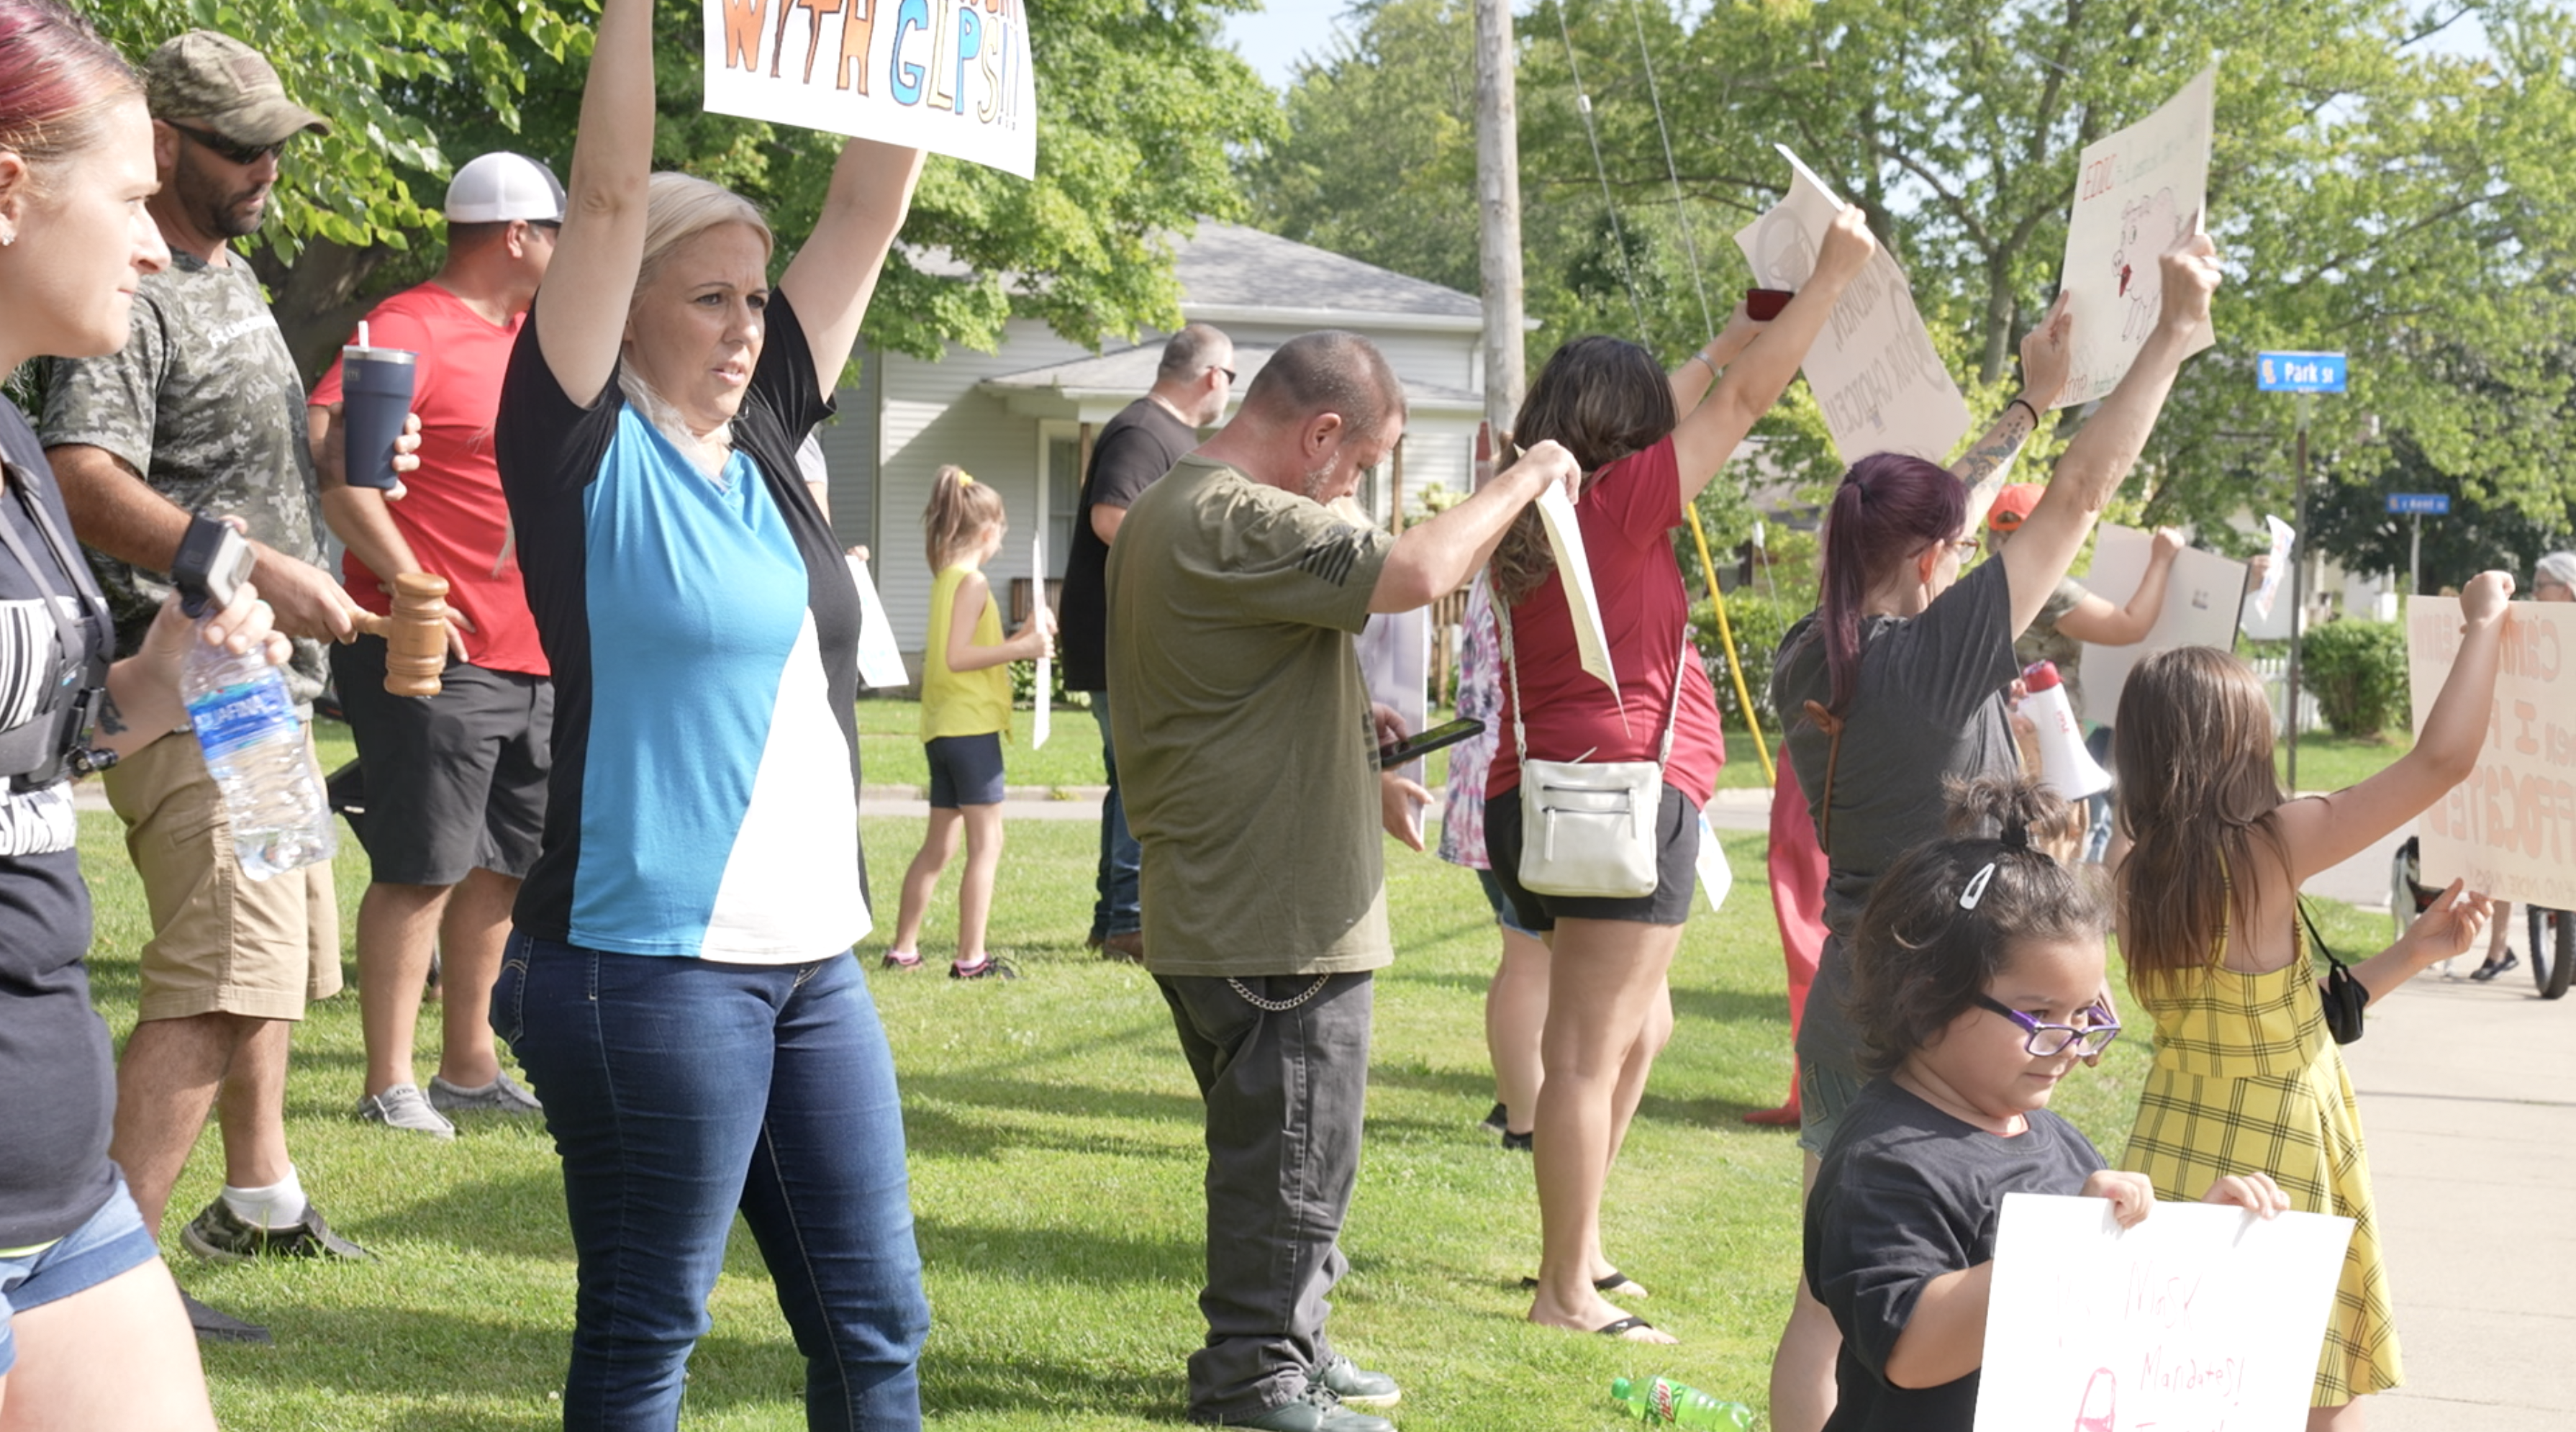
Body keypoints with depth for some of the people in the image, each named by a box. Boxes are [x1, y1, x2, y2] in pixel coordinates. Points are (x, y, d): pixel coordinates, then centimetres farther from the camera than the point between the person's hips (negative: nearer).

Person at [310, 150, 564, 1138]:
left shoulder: (526, 341, 17)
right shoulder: (411, 328, -10)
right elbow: (329, 454, -23)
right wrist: (405, 582, -23)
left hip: (529, 660, 9)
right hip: (434, 652, -9)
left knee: (503, 864, 13)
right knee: (422, 868, -6)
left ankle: (468, 1068, 22)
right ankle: (389, 1085, -1)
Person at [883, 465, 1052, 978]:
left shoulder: (946, 579, 16)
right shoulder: (972, 582, -12)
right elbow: (957, 657, -20)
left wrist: (1024, 636, 21)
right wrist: (1022, 648, -21)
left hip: (944, 727, 10)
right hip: (971, 724, -10)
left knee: (938, 845, 16)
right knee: (986, 842, -8)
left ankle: (903, 949, 20)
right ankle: (971, 957, -11)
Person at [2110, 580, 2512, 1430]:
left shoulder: (2136, 875, 2)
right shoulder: (2269, 850, -17)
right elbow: (2442, 759, -17)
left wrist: (2413, 953, 13)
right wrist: (2484, 623, -3)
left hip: (2173, 1161, 6)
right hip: (2271, 1173, -6)